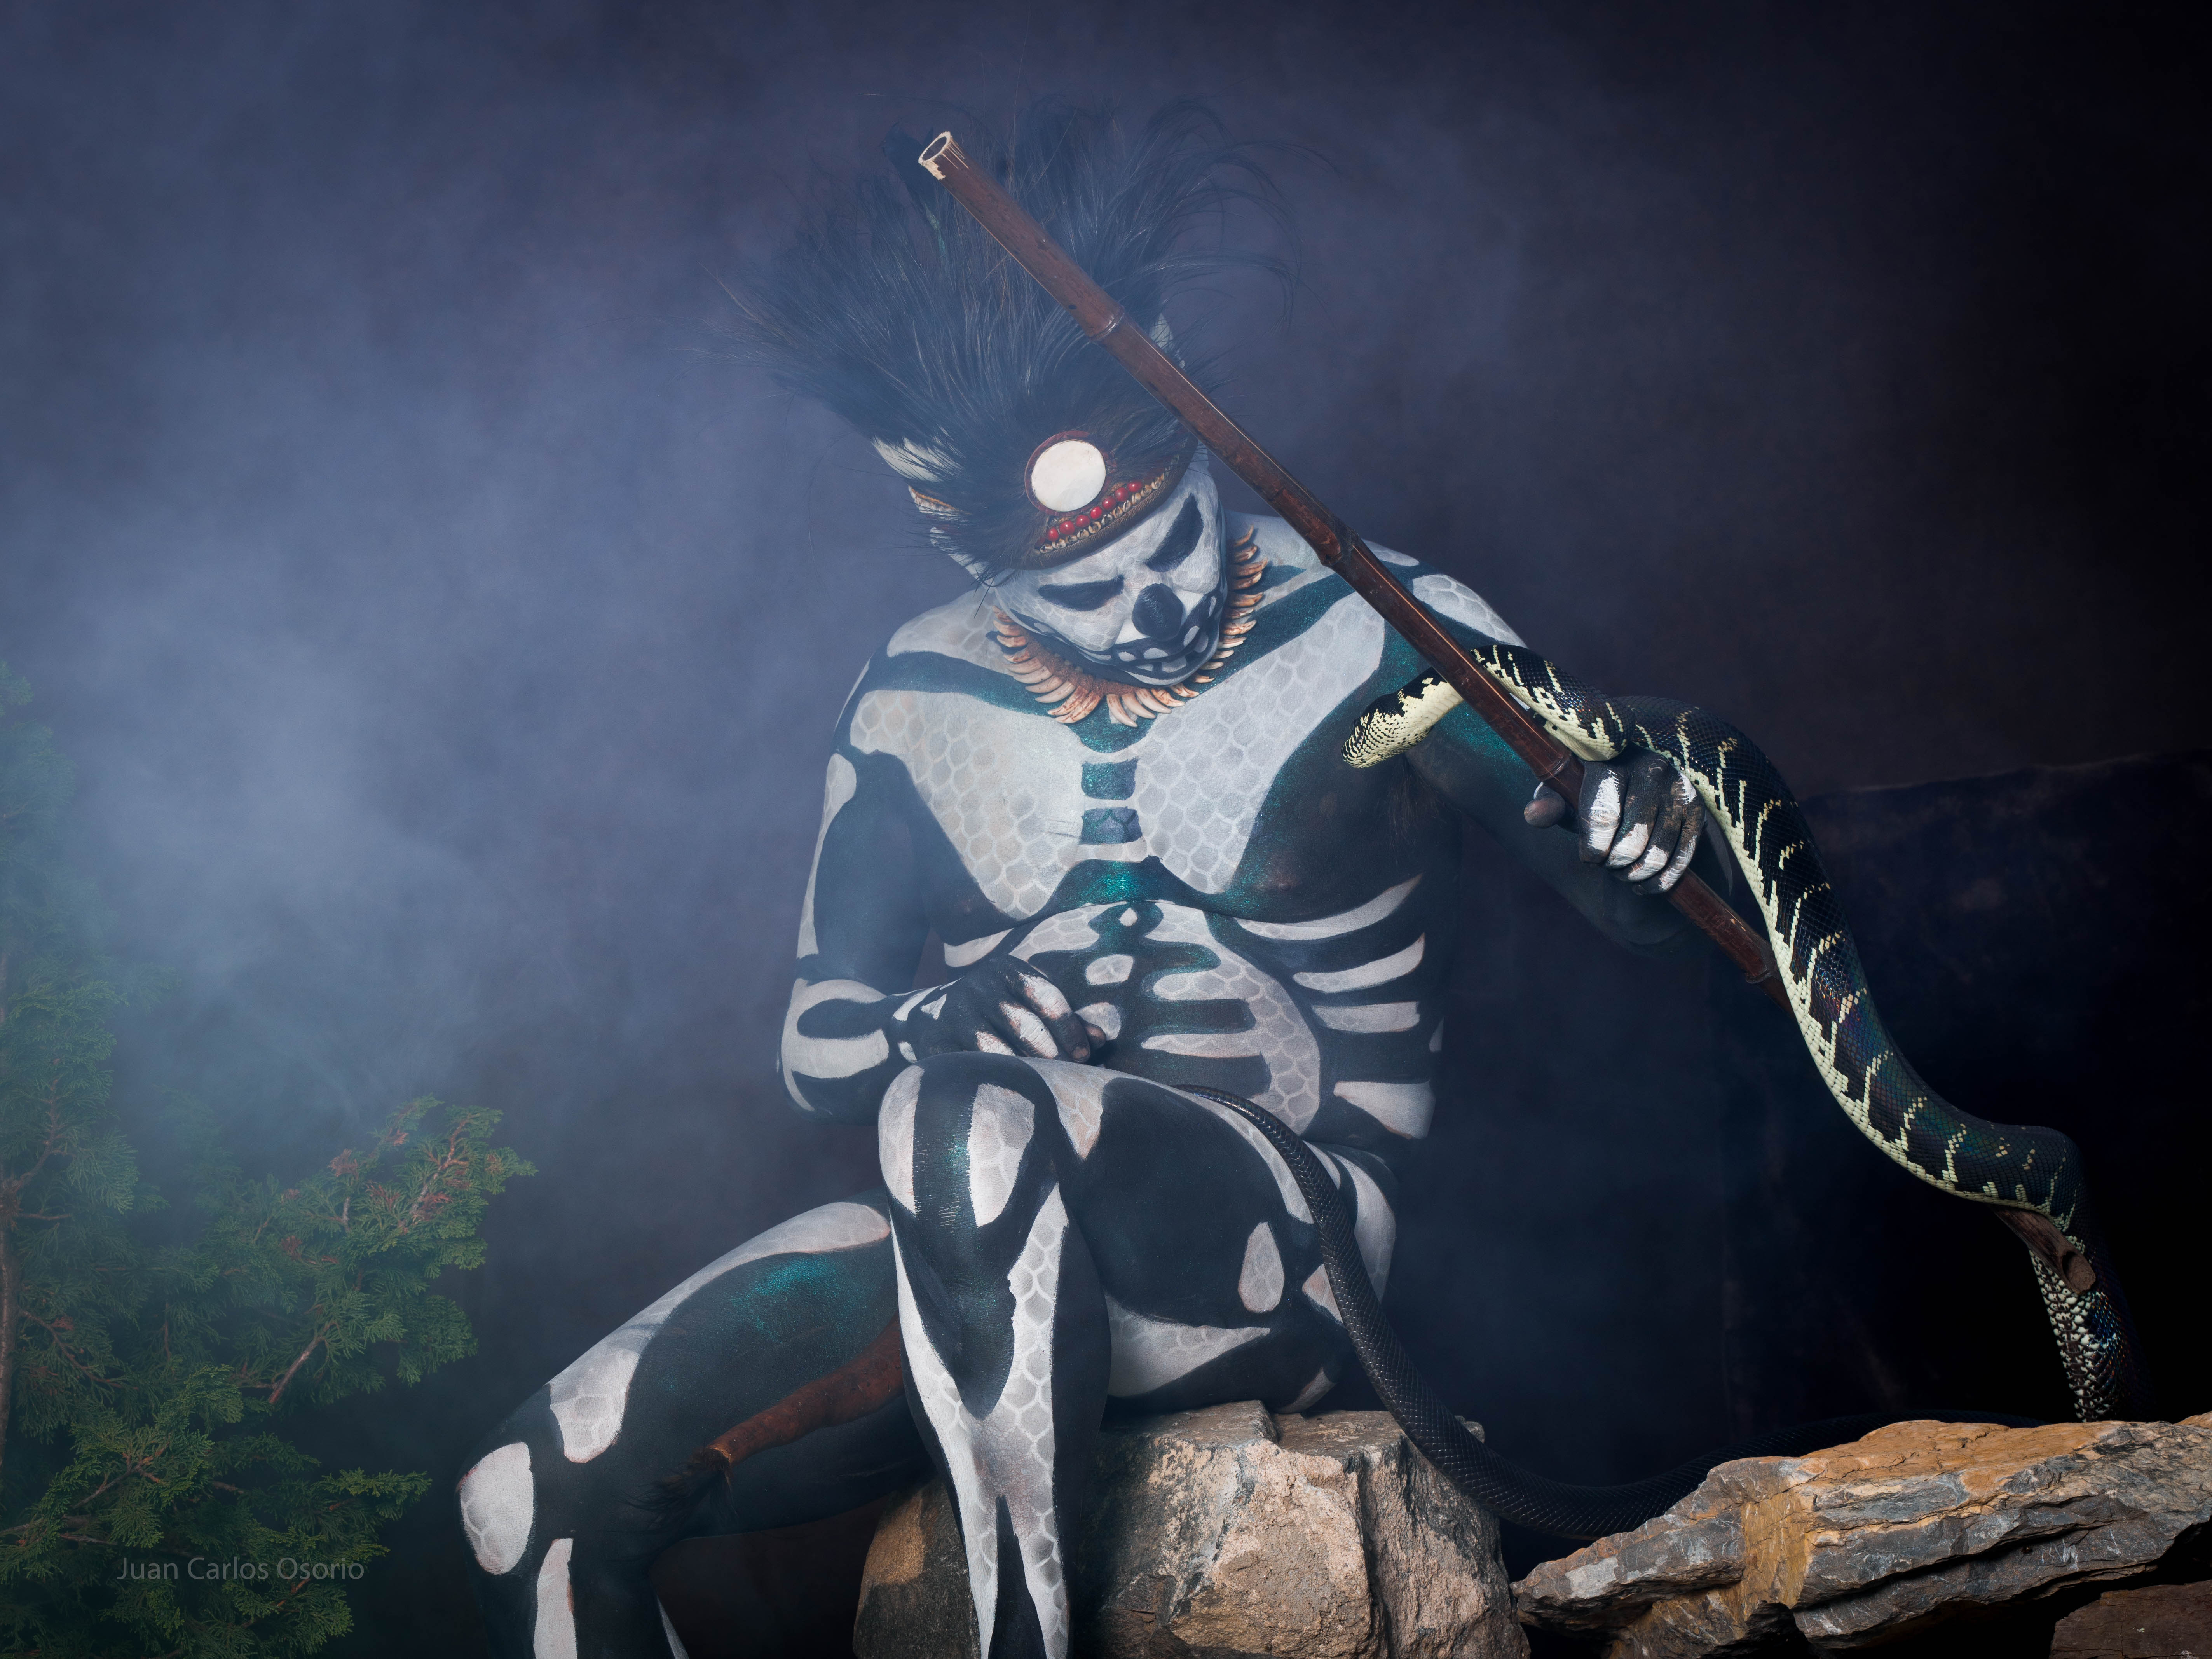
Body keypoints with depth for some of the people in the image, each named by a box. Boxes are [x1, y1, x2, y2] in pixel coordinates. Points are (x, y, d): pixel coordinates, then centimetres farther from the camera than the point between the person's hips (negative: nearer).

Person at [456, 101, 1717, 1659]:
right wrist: (969, 1014, -11)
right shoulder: (917, 710, 6)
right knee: (536, 1502, -15)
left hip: (1283, 1251, -4)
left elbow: (1661, 913, 1)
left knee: (970, 1119, -37)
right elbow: (821, 1047, 12)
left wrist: (1650, 824, -24)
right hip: (972, 1257, 4)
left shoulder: (1377, 638, -3)